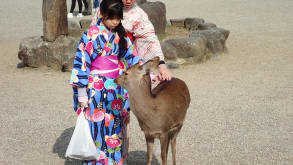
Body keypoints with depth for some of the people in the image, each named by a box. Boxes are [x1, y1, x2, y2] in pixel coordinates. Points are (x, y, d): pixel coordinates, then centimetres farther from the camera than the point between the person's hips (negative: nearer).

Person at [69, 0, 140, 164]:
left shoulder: (121, 35, 5)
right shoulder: (92, 35, -11)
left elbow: (133, 57, 8)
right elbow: (81, 64, -11)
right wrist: (82, 94, -13)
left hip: (117, 91, 5)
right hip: (97, 90, -5)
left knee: (116, 129, 10)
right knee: (98, 129, 0)